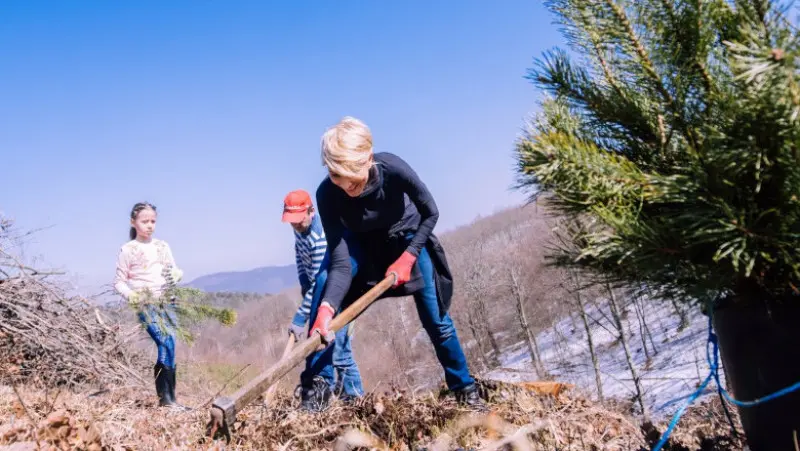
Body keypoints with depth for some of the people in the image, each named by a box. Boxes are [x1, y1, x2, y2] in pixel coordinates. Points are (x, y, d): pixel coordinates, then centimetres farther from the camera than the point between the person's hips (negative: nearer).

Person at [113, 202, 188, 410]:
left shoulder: (162, 246, 13)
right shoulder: (128, 250, -1)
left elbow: (176, 270, 15)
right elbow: (119, 281, 0)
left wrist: (176, 275, -9)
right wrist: (130, 295, -19)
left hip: (165, 302, 5)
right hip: (146, 304, -5)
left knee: (166, 348, 4)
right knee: (167, 345, -17)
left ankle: (166, 397, 12)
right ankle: (167, 398, -10)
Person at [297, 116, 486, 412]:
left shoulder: (393, 169, -38)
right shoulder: (327, 194, -35)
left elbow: (430, 214, -19)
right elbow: (340, 263, -37)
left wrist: (408, 257, -27)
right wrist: (326, 309, -52)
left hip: (406, 236, 0)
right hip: (360, 243, 1)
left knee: (436, 319, -2)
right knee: (325, 284, -28)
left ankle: (465, 389, 20)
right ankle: (314, 388, -20)